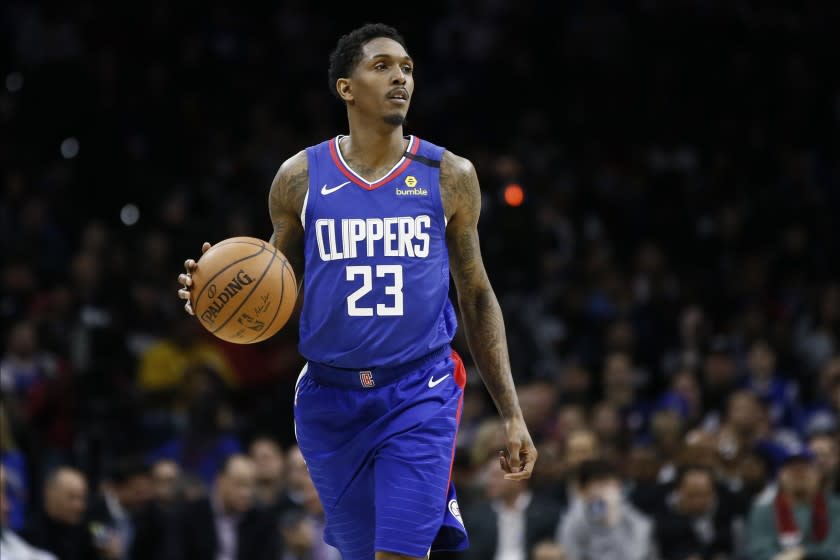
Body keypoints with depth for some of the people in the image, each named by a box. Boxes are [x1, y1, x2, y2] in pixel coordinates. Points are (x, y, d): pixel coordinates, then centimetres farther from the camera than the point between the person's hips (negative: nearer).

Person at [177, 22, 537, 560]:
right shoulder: (301, 177, 1)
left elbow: (477, 299, 8)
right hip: (330, 397, 2)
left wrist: (513, 415, 4)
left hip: (419, 396, -2)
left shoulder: (450, 176, 1)